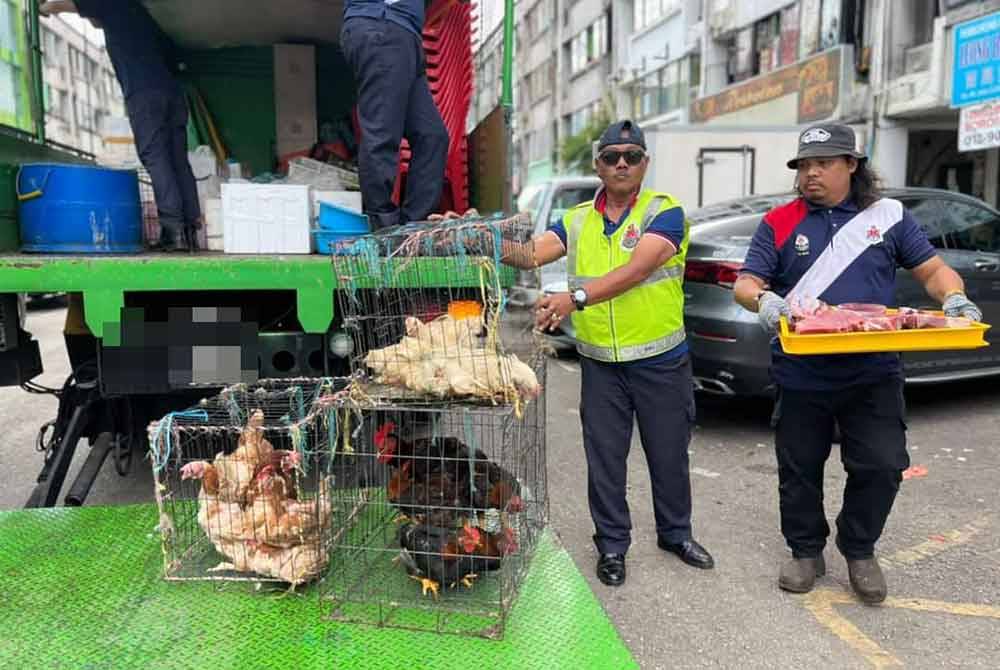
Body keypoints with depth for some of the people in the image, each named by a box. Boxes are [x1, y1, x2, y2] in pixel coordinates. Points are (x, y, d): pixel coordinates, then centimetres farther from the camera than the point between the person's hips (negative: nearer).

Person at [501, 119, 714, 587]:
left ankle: (676, 533, 38)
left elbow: (635, 271, -25)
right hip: (600, 365, 2)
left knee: (669, 456, 14)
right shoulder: (577, 220, 6)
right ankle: (612, 545, 28)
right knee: (605, 462, 9)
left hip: (662, 363, -2)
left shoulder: (664, 211, -8)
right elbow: (530, 255, -7)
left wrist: (575, 297, -38)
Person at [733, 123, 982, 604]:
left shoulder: (889, 216, 7)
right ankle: (806, 551, 31)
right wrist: (764, 300, -25)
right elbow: (746, 284, -2)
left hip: (873, 374, 1)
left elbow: (931, 269, 10)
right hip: (801, 375, 0)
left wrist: (954, 298, -12)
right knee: (799, 469, 9)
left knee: (882, 466, 0)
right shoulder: (779, 223, 3)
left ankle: (859, 550, 26)